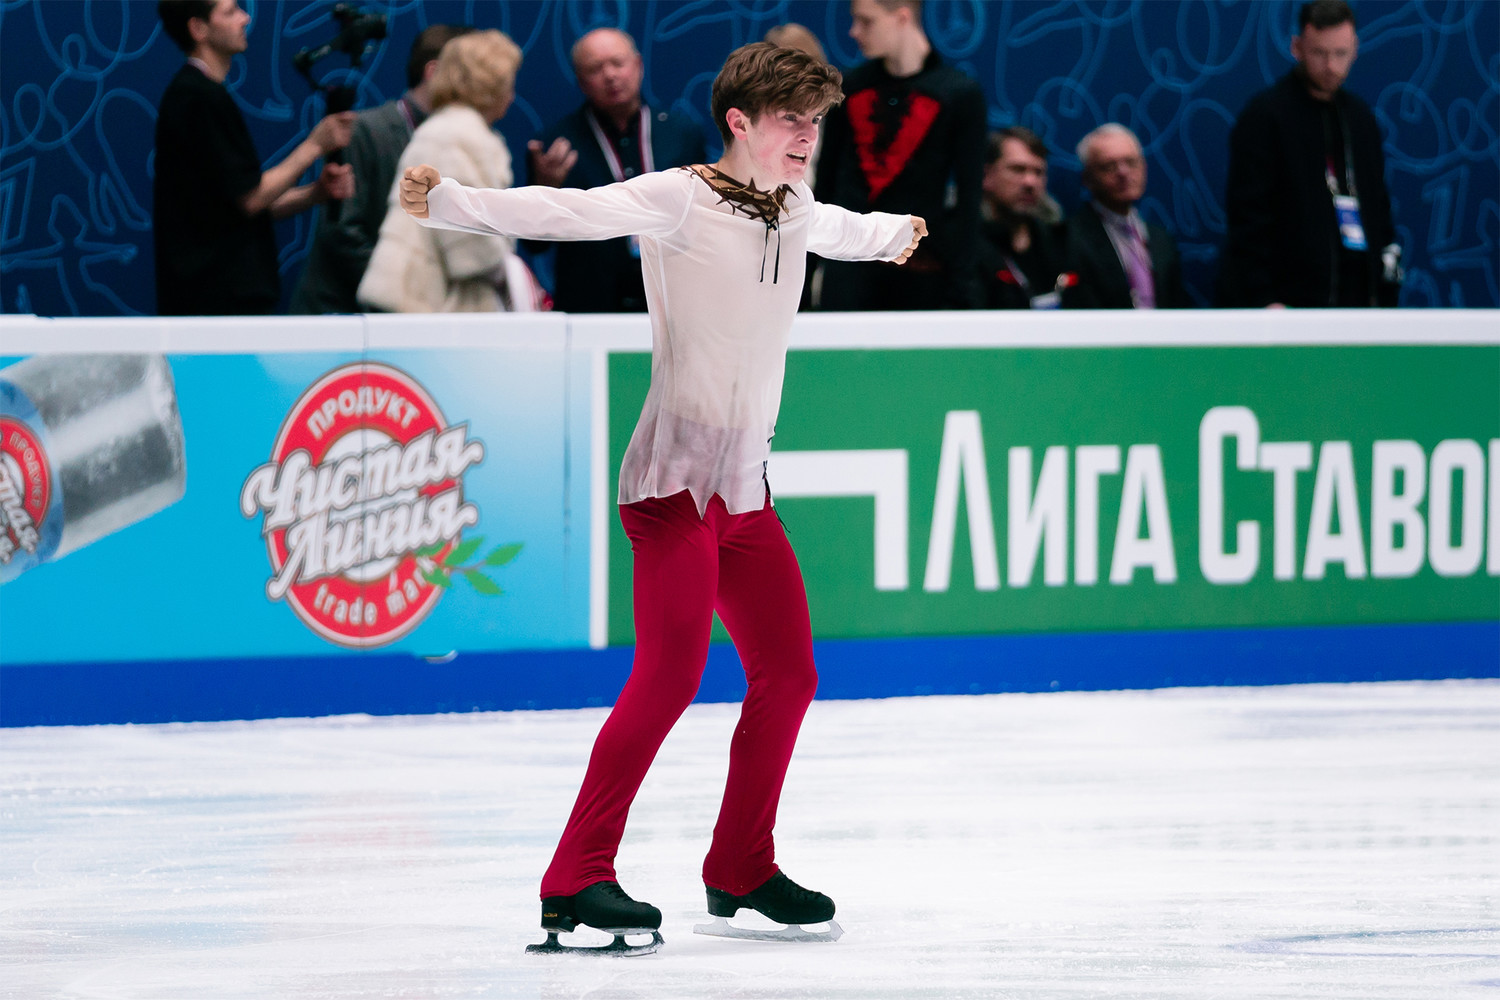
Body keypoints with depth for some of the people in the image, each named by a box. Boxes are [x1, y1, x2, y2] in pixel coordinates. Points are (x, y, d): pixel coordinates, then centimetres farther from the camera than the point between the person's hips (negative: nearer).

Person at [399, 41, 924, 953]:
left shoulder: (793, 211, 15)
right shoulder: (679, 201, -8)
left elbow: (841, 230, 40)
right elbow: (565, 213, -21)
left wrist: (896, 234, 61)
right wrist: (452, 203, -36)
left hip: (746, 492, 8)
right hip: (677, 479, -8)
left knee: (788, 678, 12)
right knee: (671, 673, -19)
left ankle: (741, 870, 27)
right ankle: (577, 878, -20)